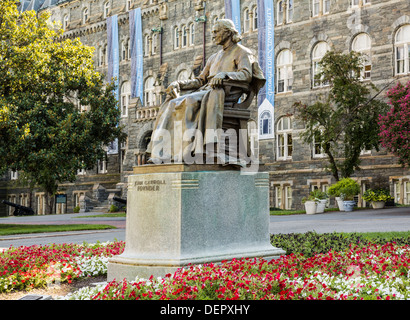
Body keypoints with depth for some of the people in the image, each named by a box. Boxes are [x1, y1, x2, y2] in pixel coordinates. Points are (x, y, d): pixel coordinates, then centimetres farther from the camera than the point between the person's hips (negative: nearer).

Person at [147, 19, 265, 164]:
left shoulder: (242, 53, 7)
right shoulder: (214, 57, 30)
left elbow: (246, 74, -13)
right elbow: (200, 81, 24)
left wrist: (224, 74, -32)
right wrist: (178, 84, 6)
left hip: (226, 94, -7)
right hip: (206, 92, 7)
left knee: (192, 102, -36)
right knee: (172, 105, -16)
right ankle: (159, 155, -27)